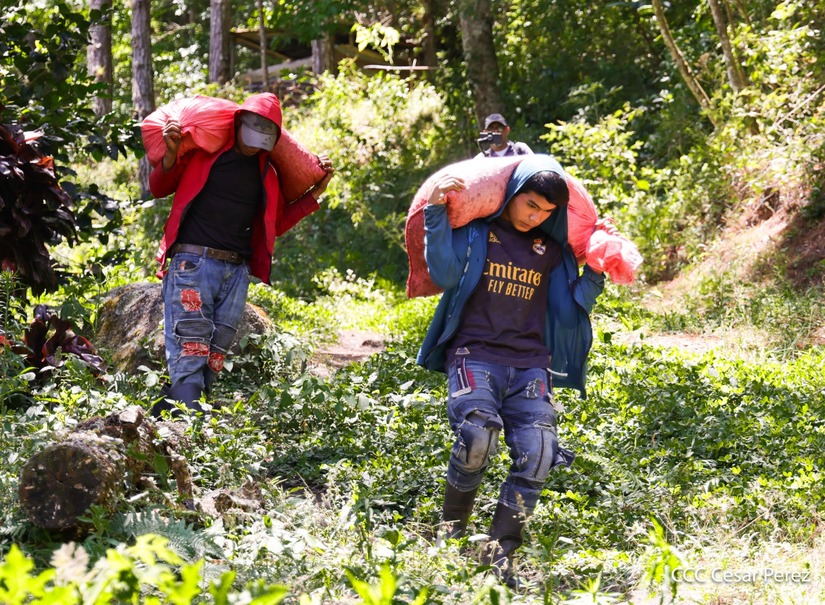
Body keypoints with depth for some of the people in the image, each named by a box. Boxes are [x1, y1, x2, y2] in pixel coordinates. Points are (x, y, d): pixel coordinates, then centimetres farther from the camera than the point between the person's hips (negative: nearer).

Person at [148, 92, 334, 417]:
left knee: (216, 352, 0)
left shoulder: (267, 174, 16)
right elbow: (159, 189, 8)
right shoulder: (204, 152, 2)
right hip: (193, 262, -6)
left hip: (236, 271, 6)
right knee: (190, 347, -14)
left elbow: (277, 223, 23)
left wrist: (315, 193, 16)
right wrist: (171, 156, -10)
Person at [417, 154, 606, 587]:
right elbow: (445, 275, -10)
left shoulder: (552, 250, 14)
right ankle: (451, 528, -4)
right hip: (475, 353, -4)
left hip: (529, 364, 4)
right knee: (477, 434, -28)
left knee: (537, 453, -16)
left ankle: (499, 552, -8)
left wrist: (596, 270, 1)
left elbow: (568, 311, 12)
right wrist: (437, 213, -15)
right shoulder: (473, 229, 4)